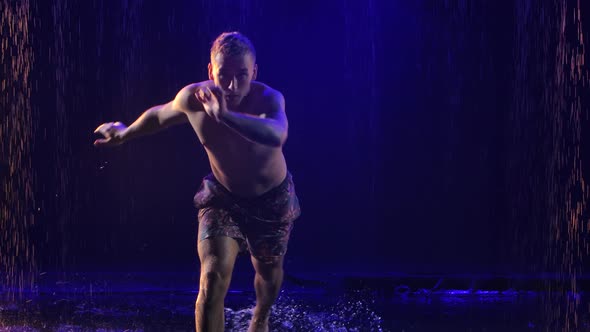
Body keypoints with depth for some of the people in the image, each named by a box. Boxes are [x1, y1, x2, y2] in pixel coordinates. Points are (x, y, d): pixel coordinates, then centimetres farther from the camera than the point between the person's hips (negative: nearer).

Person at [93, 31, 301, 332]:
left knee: (269, 272, 23)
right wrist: (125, 133, 18)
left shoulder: (269, 99, -36)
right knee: (212, 279, -16)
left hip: (273, 199, -1)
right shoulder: (193, 98, -25)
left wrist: (224, 115, -74)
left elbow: (277, 135, -61)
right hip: (223, 197, 1)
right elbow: (159, 115, 0)